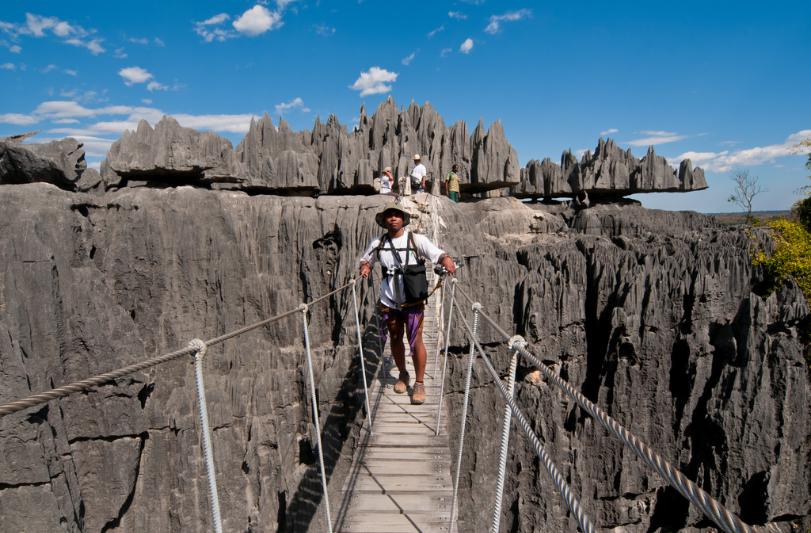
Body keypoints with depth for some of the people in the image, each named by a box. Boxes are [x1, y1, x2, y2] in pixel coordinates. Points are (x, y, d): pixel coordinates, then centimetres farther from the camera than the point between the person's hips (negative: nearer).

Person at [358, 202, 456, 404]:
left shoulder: (416, 240, -6)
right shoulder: (377, 244, 3)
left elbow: (438, 254, -15)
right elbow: (365, 259, 18)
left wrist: (447, 261, -37)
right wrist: (365, 267, -4)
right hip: (389, 301, 3)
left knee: (416, 342, -2)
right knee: (395, 339, 16)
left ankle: (419, 383, 13)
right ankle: (402, 374, 38)